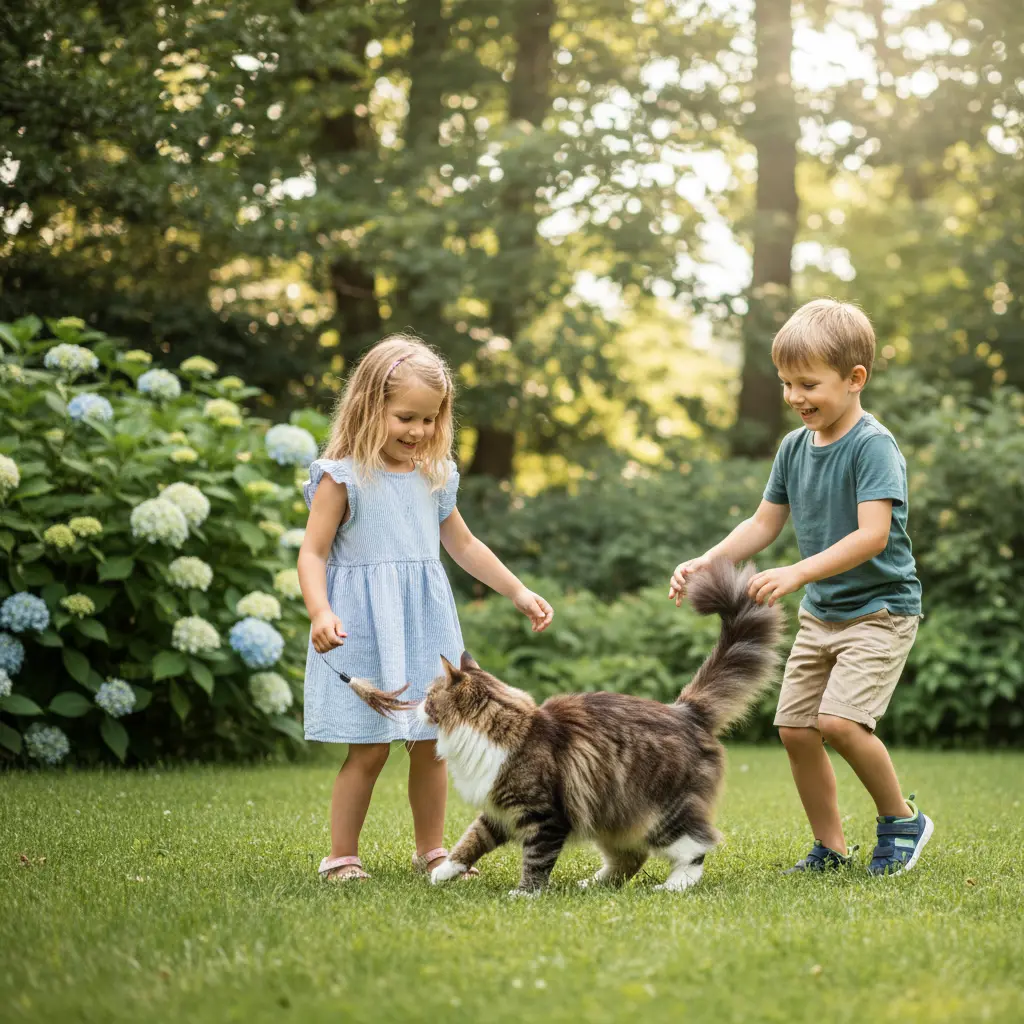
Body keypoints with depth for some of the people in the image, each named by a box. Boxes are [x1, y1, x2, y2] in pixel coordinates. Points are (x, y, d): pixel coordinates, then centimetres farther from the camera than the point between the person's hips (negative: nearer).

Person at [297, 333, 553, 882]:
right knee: (369, 748, -5)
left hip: (425, 626, 5)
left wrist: (519, 593, 23)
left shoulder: (435, 476, 10)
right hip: (365, 629, -5)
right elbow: (313, 552, -10)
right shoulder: (342, 476, -7)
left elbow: (462, 544, 23)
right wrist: (320, 612, -27)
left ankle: (431, 851, 22)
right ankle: (341, 858, 7)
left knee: (430, 745, 8)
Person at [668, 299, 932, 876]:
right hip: (821, 612, 8)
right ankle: (831, 848, 16)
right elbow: (764, 525, 12)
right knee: (795, 728, 2)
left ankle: (903, 820, 1)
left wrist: (798, 573, -37)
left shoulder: (874, 446, -18)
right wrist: (705, 563, -2)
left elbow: (872, 535, -28)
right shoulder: (795, 447, 5)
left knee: (840, 720, -22)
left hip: (880, 607, -8)